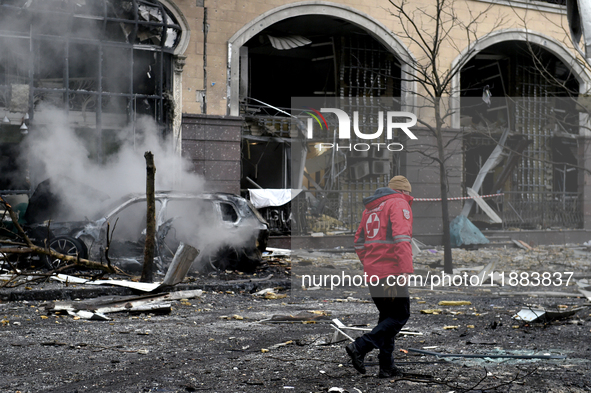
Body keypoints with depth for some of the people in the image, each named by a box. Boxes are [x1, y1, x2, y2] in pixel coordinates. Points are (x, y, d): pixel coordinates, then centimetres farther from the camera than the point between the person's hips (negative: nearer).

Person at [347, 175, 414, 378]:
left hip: (373, 274, 8)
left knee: (387, 316, 16)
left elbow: (359, 243, 22)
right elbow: (402, 238, -19)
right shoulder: (399, 204, -5)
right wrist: (405, 270, -24)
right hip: (391, 273, -8)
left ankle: (386, 366, 13)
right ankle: (360, 346, -13)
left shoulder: (370, 208, 19)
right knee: (400, 316, 0)